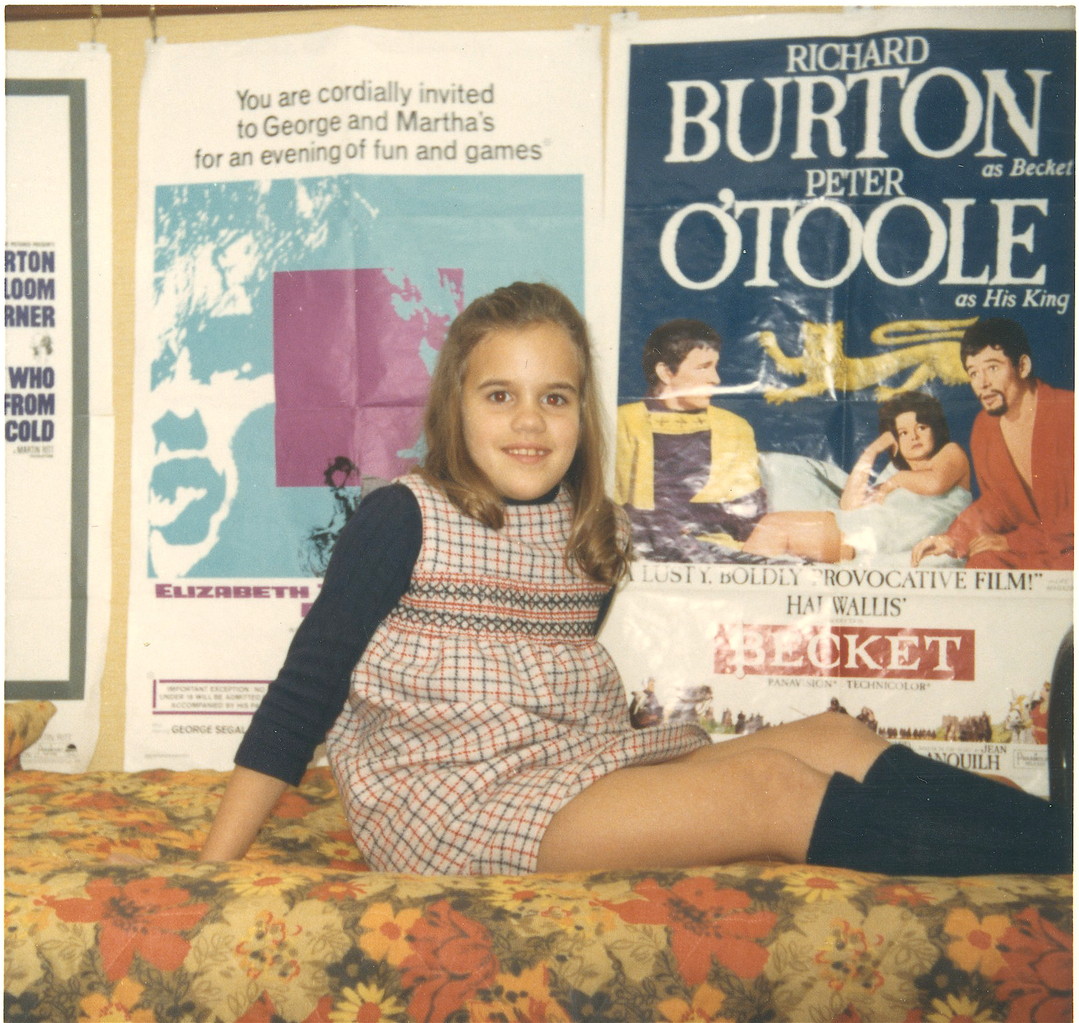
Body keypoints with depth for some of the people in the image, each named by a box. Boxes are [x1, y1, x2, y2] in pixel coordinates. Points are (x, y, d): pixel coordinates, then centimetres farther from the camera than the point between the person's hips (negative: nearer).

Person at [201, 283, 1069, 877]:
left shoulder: (597, 535, 10)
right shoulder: (405, 519, -7)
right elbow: (307, 687, -7)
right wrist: (216, 865, -9)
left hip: (581, 774, 7)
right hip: (453, 802, -6)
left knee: (836, 741, -9)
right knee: (773, 790, -19)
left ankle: (1056, 838, -12)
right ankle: (1052, 858, -16)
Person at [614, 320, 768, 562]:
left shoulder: (735, 429, 18)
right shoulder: (623, 423, 7)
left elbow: (751, 512, 7)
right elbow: (613, 510, -2)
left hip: (721, 552, 0)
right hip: (646, 553, 0)